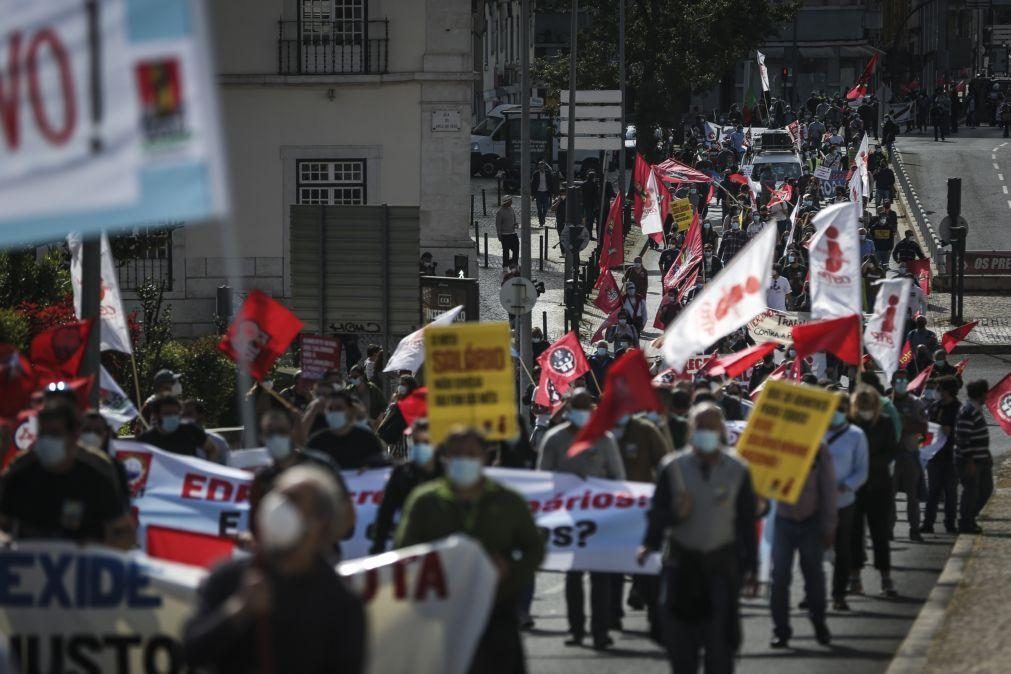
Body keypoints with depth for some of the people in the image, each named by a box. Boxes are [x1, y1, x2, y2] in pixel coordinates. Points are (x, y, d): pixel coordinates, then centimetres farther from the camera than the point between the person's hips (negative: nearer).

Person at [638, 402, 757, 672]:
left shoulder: (737, 471, -1)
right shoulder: (673, 468, -1)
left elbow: (747, 523, 1)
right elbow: (657, 512, 0)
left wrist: (749, 567, 0)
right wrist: (650, 543, -20)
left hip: (722, 562, -1)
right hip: (681, 561, 1)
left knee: (720, 637, -4)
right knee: (680, 639, 3)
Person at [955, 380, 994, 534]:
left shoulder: (976, 409, 13)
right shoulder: (968, 411, -19)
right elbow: (962, 438, -22)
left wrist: (987, 454, 22)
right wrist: (970, 461, -22)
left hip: (981, 460, 10)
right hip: (970, 461, -10)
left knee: (986, 489, 14)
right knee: (971, 491, -3)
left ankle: (969, 519, 25)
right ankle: (965, 523, 9)